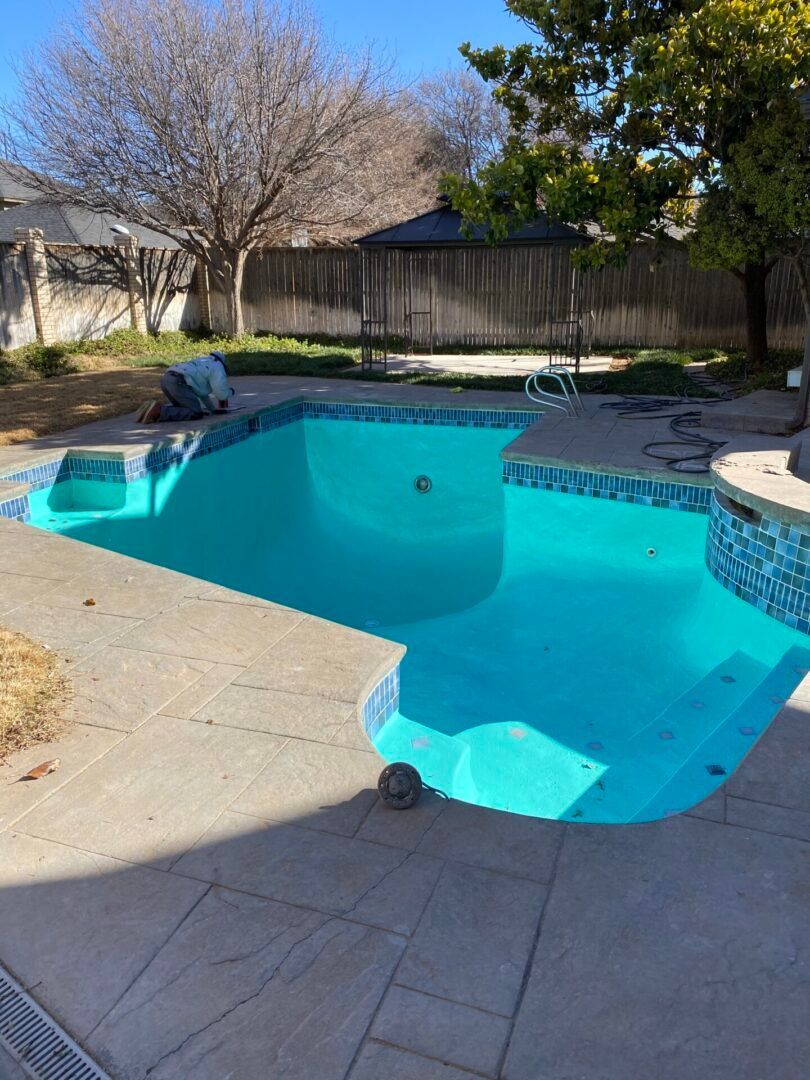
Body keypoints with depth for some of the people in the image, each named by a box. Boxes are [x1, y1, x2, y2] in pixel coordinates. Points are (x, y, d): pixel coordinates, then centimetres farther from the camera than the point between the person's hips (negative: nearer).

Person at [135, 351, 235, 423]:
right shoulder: (218, 367, 12)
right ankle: (159, 411, -24)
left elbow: (201, 391, 40)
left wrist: (213, 409, 42)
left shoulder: (202, 362, 37)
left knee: (184, 408, 23)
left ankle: (154, 409, 1)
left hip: (166, 378, 9)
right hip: (178, 382, -9)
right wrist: (231, 392, 28)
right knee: (196, 413, -9)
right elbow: (222, 394, 6)